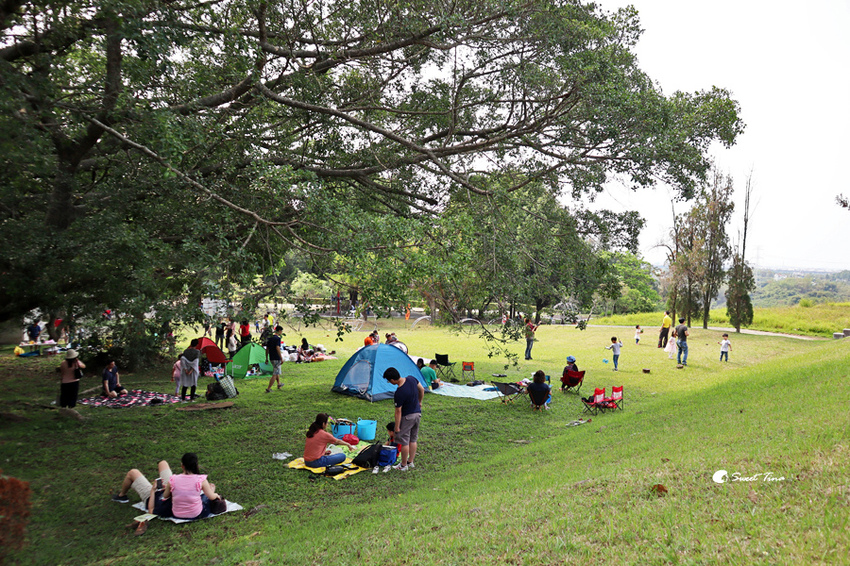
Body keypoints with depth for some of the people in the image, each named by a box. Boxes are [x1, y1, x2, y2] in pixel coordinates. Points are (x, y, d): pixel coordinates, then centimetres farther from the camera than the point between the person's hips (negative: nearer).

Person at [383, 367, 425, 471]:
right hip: (418, 413, 8)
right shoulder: (411, 378, -9)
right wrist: (419, 402, 23)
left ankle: (403, 465, 17)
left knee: (404, 442, 6)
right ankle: (410, 462, 30)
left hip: (407, 417, -8)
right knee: (413, 440, 19)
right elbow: (422, 390, 8)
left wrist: (397, 427, -11)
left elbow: (398, 412, -21)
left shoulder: (399, 393, -28)